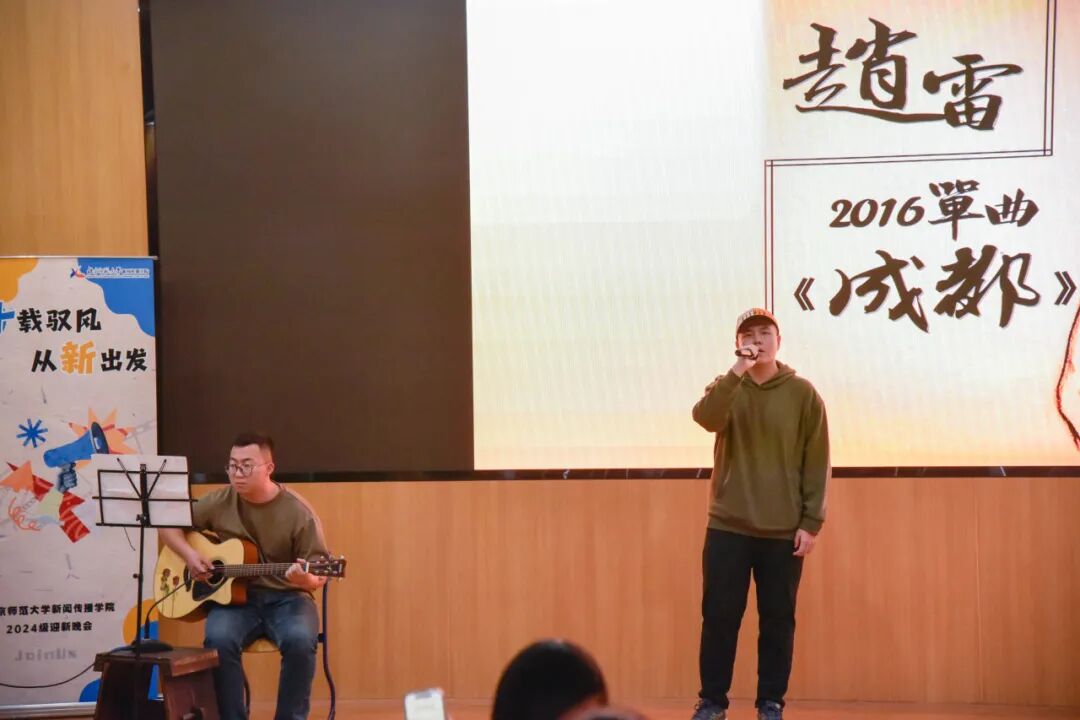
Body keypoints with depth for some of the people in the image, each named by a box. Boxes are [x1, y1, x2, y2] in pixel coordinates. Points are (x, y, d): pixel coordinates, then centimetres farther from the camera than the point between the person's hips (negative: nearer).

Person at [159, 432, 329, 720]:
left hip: (285, 597, -2)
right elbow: (168, 524, 12)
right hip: (234, 596, 2)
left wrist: (306, 579, -29)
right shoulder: (219, 502, 1)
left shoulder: (298, 513, -8)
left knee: (300, 640, -33)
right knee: (219, 639, -31)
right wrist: (189, 554, -7)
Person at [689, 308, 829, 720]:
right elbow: (706, 418, -18)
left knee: (778, 620, 5)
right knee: (719, 616, 4)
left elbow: (817, 464, 0)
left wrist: (811, 523, -5)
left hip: (784, 532, -1)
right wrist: (737, 373, -25)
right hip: (728, 527, 1)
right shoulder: (726, 387, 5)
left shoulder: (803, 394, 1)